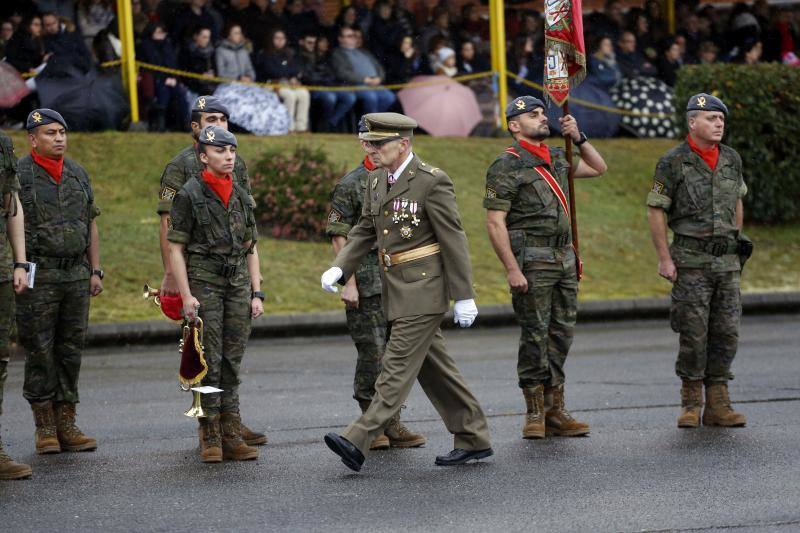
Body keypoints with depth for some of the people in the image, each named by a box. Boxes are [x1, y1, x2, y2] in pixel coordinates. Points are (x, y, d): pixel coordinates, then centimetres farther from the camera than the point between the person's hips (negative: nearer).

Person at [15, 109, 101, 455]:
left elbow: (91, 225, 17)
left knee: (70, 351, 6)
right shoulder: (18, 174, -5)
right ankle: (44, 428, 5)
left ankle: (66, 426, 11)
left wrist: (95, 271, 11)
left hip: (76, 274, 5)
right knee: (39, 352, -2)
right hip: (37, 277, -5)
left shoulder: (78, 174, 13)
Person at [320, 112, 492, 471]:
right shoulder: (377, 181, 10)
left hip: (423, 287, -9)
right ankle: (473, 439, 20)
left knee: (398, 366, -10)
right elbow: (364, 231, 14)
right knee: (432, 367, 12)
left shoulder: (432, 182, -14)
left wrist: (464, 296, -13)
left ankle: (358, 442, -17)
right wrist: (339, 268, -3)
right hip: (397, 290, 9)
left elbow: (453, 240, -13)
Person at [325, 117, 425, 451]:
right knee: (373, 353, -5)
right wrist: (348, 282, -13)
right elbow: (339, 237, -7)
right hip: (367, 283, -5)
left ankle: (393, 425, 13)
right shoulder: (351, 185, -4)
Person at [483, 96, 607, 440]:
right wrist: (512, 269, -18)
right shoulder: (507, 166, -8)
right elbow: (495, 222, -12)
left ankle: (555, 411, 12)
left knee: (561, 333, 7)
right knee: (535, 335, -4)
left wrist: (578, 138, 12)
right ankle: (535, 414, 2)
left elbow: (598, 168, 29)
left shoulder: (555, 158, 15)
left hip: (564, 259, 7)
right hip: (532, 261, -7)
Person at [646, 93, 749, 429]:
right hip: (691, 261, -5)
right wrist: (664, 259, -10)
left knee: (726, 334, 2)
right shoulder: (673, 163, -7)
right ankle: (691, 404, 8)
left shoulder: (732, 160, 8)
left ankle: (718, 405, 8)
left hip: (727, 261, 5)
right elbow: (655, 211, -6)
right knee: (694, 334, -3)